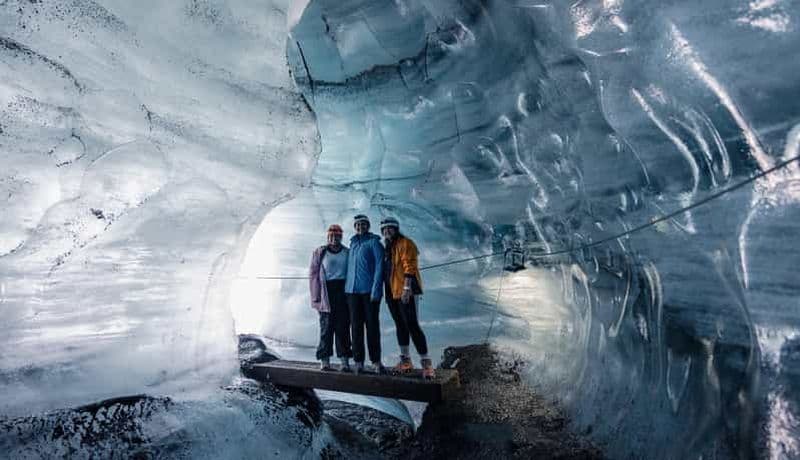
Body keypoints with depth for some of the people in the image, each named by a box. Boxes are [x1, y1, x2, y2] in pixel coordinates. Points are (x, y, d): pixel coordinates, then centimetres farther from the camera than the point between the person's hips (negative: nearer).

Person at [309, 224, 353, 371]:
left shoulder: (347, 253, 12)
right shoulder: (319, 253, 7)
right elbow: (313, 275, 3)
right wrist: (316, 297, -4)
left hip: (343, 291, 2)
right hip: (327, 292, -1)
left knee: (343, 326, 1)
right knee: (326, 326, -2)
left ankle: (344, 359, 6)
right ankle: (324, 360, 5)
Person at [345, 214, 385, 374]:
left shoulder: (374, 242, 0)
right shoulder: (352, 244, 18)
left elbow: (379, 266, -7)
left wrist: (376, 288, -15)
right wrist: (347, 289, 13)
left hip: (369, 290, -5)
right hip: (353, 290, 5)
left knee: (372, 325, -1)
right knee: (356, 326, 4)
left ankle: (376, 361, 6)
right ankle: (358, 361, 9)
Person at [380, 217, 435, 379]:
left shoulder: (405, 243, -7)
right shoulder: (388, 247, 18)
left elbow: (409, 266, -17)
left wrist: (407, 288, -25)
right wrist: (387, 292, 19)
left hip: (406, 292, -9)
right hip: (392, 293, 9)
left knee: (412, 325, -12)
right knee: (400, 326, 14)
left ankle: (426, 362, -8)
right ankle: (405, 360, 23)